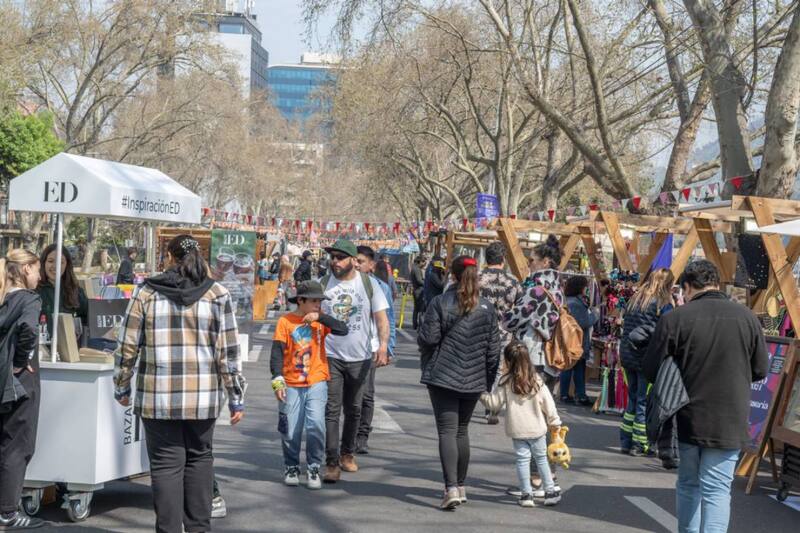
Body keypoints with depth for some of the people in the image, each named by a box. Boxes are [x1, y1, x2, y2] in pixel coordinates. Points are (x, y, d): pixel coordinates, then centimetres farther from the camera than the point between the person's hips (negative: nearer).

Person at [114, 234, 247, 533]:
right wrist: (236, 398, 5)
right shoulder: (217, 295, 0)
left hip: (157, 397, -1)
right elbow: (228, 352, -1)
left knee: (166, 464, 5)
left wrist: (121, 387, 16)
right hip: (203, 396, 1)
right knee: (199, 458, 16)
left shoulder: (146, 293, 1)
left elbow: (128, 346, 3)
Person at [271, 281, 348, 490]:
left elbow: (343, 330, -11)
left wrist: (320, 317, -16)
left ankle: (314, 468, 3)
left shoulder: (321, 321, 5)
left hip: (317, 382, 1)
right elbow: (277, 353, -6)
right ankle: (291, 468, 25)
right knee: (291, 430, 4)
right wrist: (278, 380, -16)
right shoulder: (285, 321, -1)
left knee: (316, 425, -13)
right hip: (291, 384, 0)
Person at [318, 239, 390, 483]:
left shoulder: (369, 283, 0)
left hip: (360, 358, 1)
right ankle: (332, 463, -7)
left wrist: (383, 345, -14)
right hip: (330, 356, -1)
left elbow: (381, 317, 0)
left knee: (353, 410, 14)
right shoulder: (323, 284, -1)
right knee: (331, 410, -8)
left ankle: (347, 453, 32)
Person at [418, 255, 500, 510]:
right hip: (473, 380, 4)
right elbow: (493, 348, 4)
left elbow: (427, 339, -10)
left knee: (447, 431, -4)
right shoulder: (487, 308, 2)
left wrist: (427, 366, 10)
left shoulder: (440, 303, -8)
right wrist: (488, 381, 13)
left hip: (442, 376, -4)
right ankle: (461, 486, 23)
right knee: (462, 431, 17)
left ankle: (451, 489, -15)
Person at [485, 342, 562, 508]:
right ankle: (550, 492, 18)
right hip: (537, 428, 1)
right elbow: (548, 404, -1)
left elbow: (494, 402, -7)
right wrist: (554, 422, 11)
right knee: (541, 458, 14)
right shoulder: (537, 380, -7)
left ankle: (526, 494, 5)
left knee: (522, 459, 7)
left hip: (517, 429, -1)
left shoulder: (506, 382, -11)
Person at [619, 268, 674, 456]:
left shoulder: (634, 300, 12)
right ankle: (639, 445, 5)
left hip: (627, 355, 6)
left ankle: (625, 441, 18)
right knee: (645, 402, 2)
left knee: (633, 398, 17)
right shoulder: (664, 304, -9)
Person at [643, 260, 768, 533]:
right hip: (729, 423, 0)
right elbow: (760, 370, 5)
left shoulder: (675, 318, -10)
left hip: (686, 418, 0)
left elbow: (651, 371, -7)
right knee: (717, 490, 3)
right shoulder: (746, 317, -3)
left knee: (688, 485, 18)